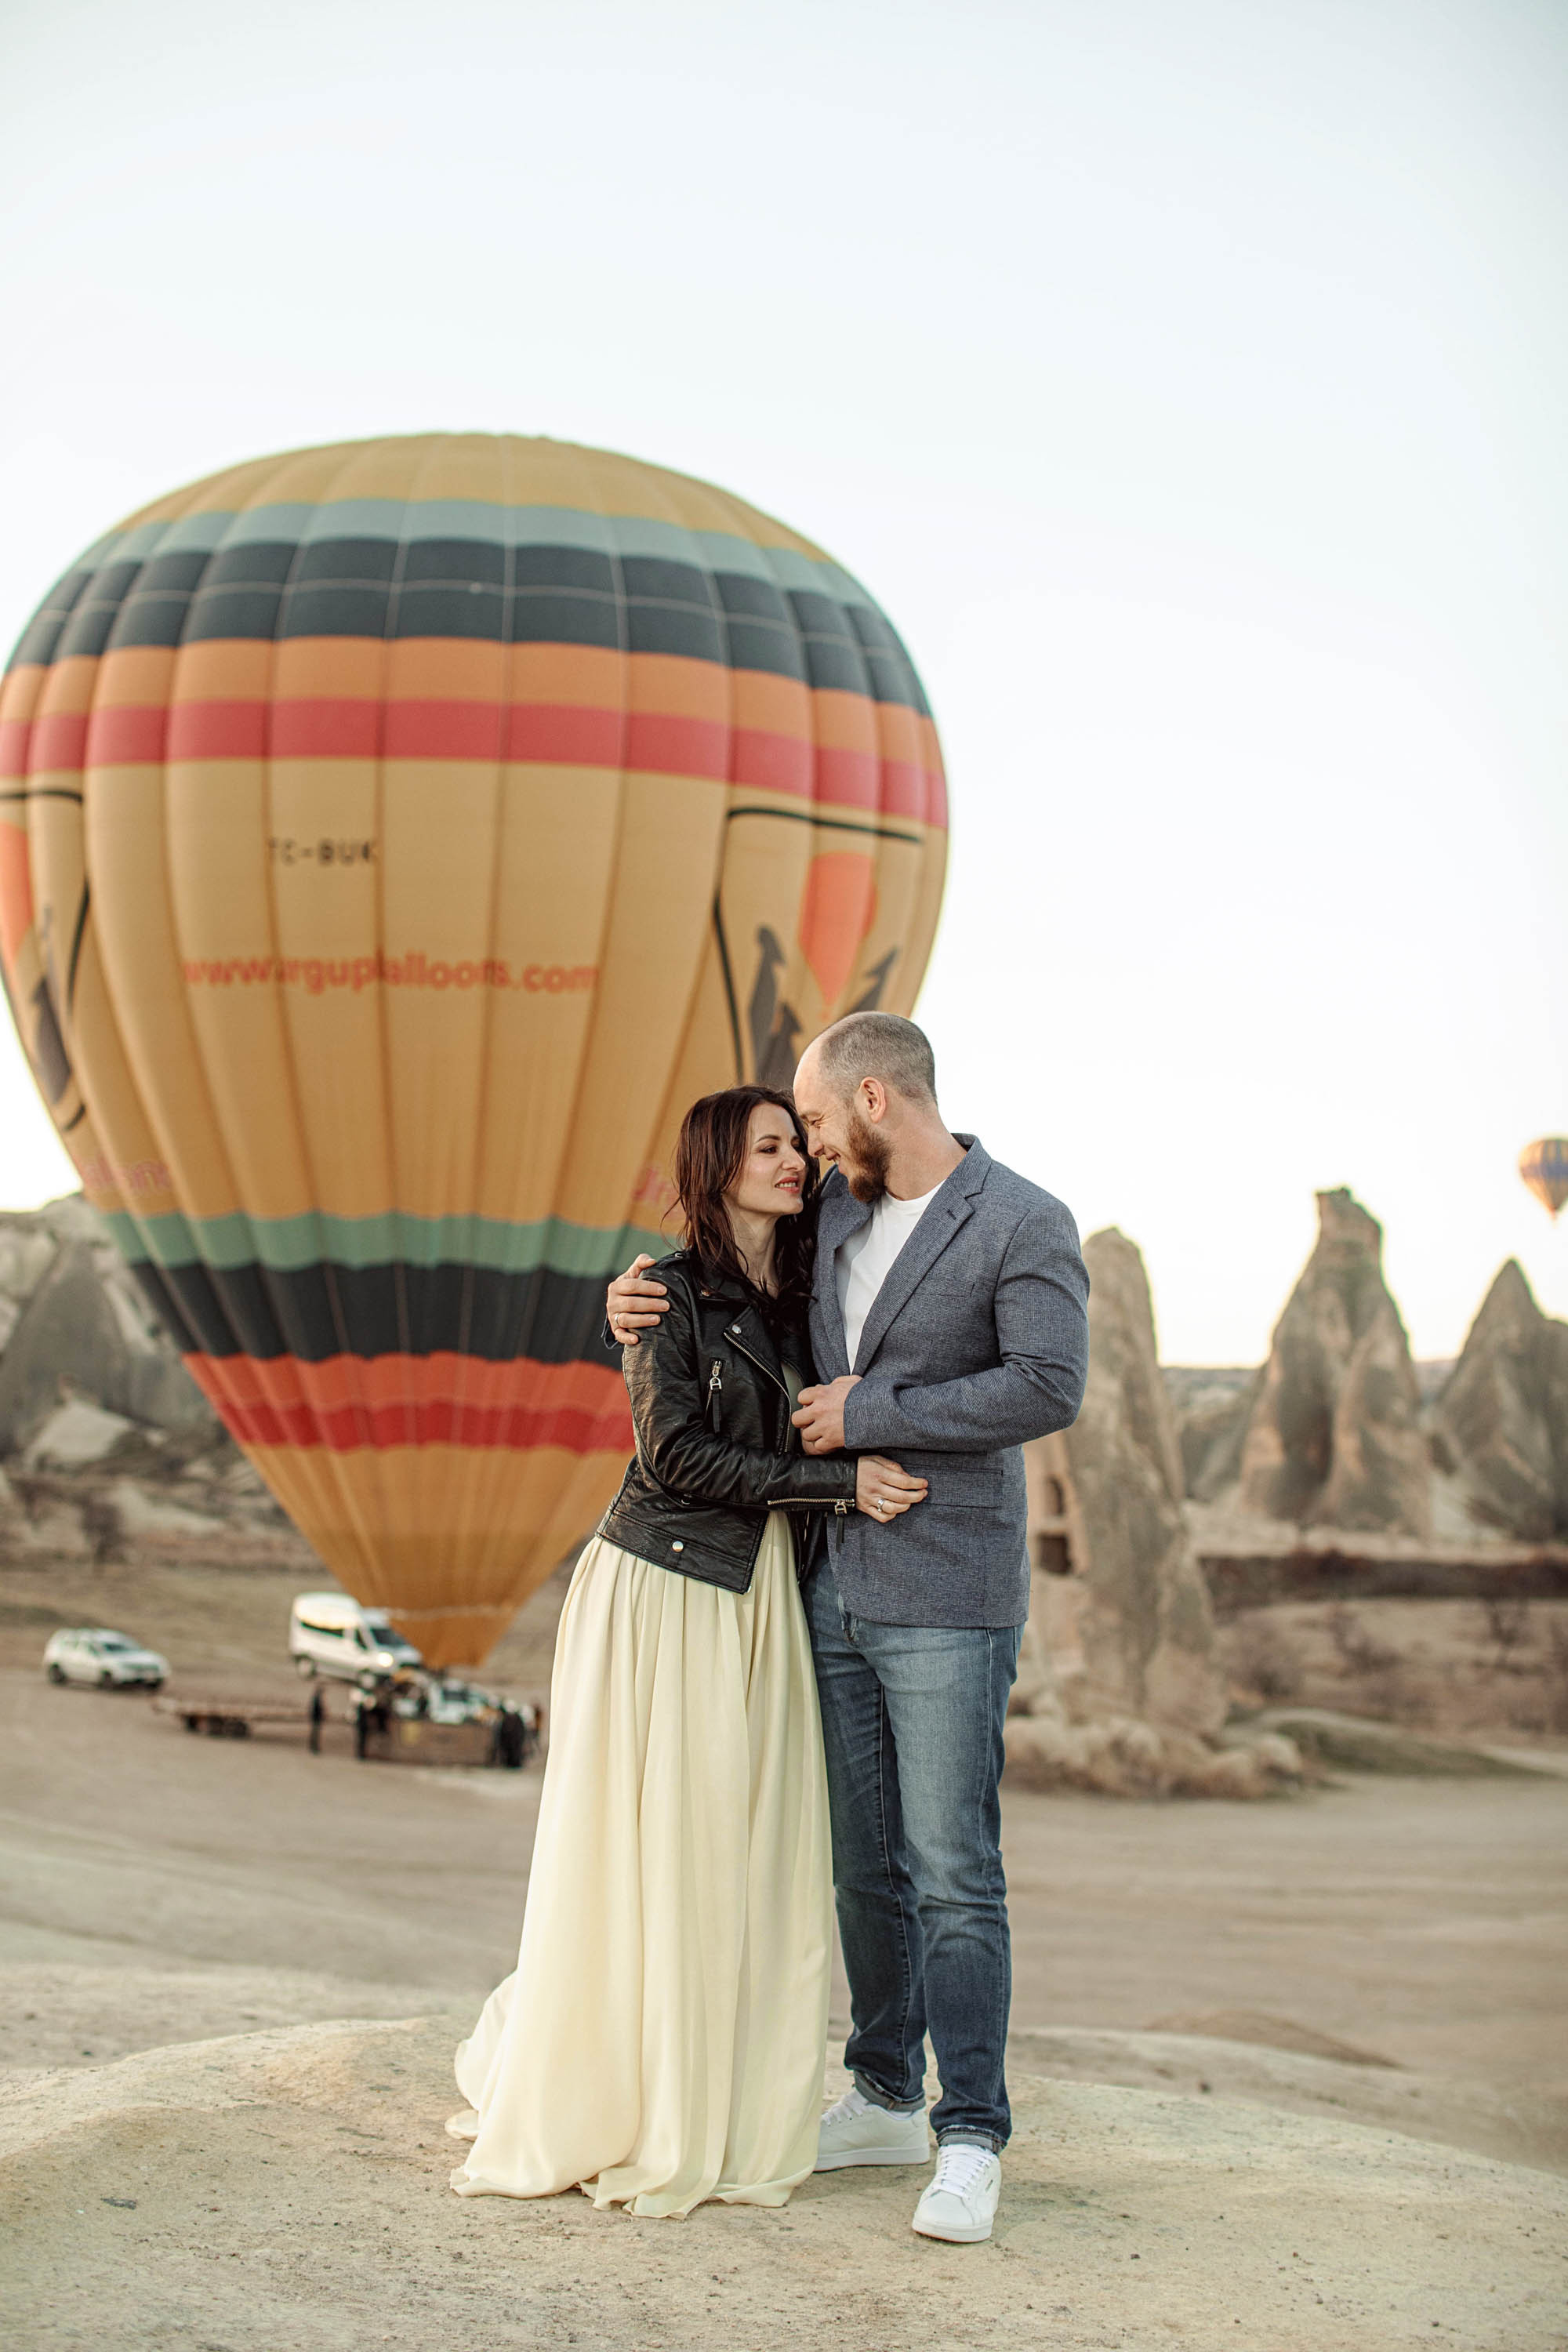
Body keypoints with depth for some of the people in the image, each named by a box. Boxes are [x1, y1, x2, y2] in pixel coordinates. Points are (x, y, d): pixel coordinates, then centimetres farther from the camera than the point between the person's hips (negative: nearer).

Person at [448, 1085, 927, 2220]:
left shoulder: (802, 1297, 10)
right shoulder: (671, 1295, -8)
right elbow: (680, 1452, -14)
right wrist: (839, 1481, -16)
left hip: (760, 1597, 6)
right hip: (663, 1586, -6)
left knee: (754, 1861, 6)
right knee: (649, 1858, -1)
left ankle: (728, 2120, 17)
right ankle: (632, 2125, 13)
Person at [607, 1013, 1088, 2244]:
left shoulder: (1025, 1225, -11)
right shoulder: (838, 1210, 9)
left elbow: (1050, 1389, -22)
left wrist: (867, 1417, -17)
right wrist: (640, 1296, 3)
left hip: (948, 1598, -7)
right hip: (835, 1586, 7)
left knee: (955, 1872, -6)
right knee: (867, 1864, 14)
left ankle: (971, 2141, 2)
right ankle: (885, 2099, 26)